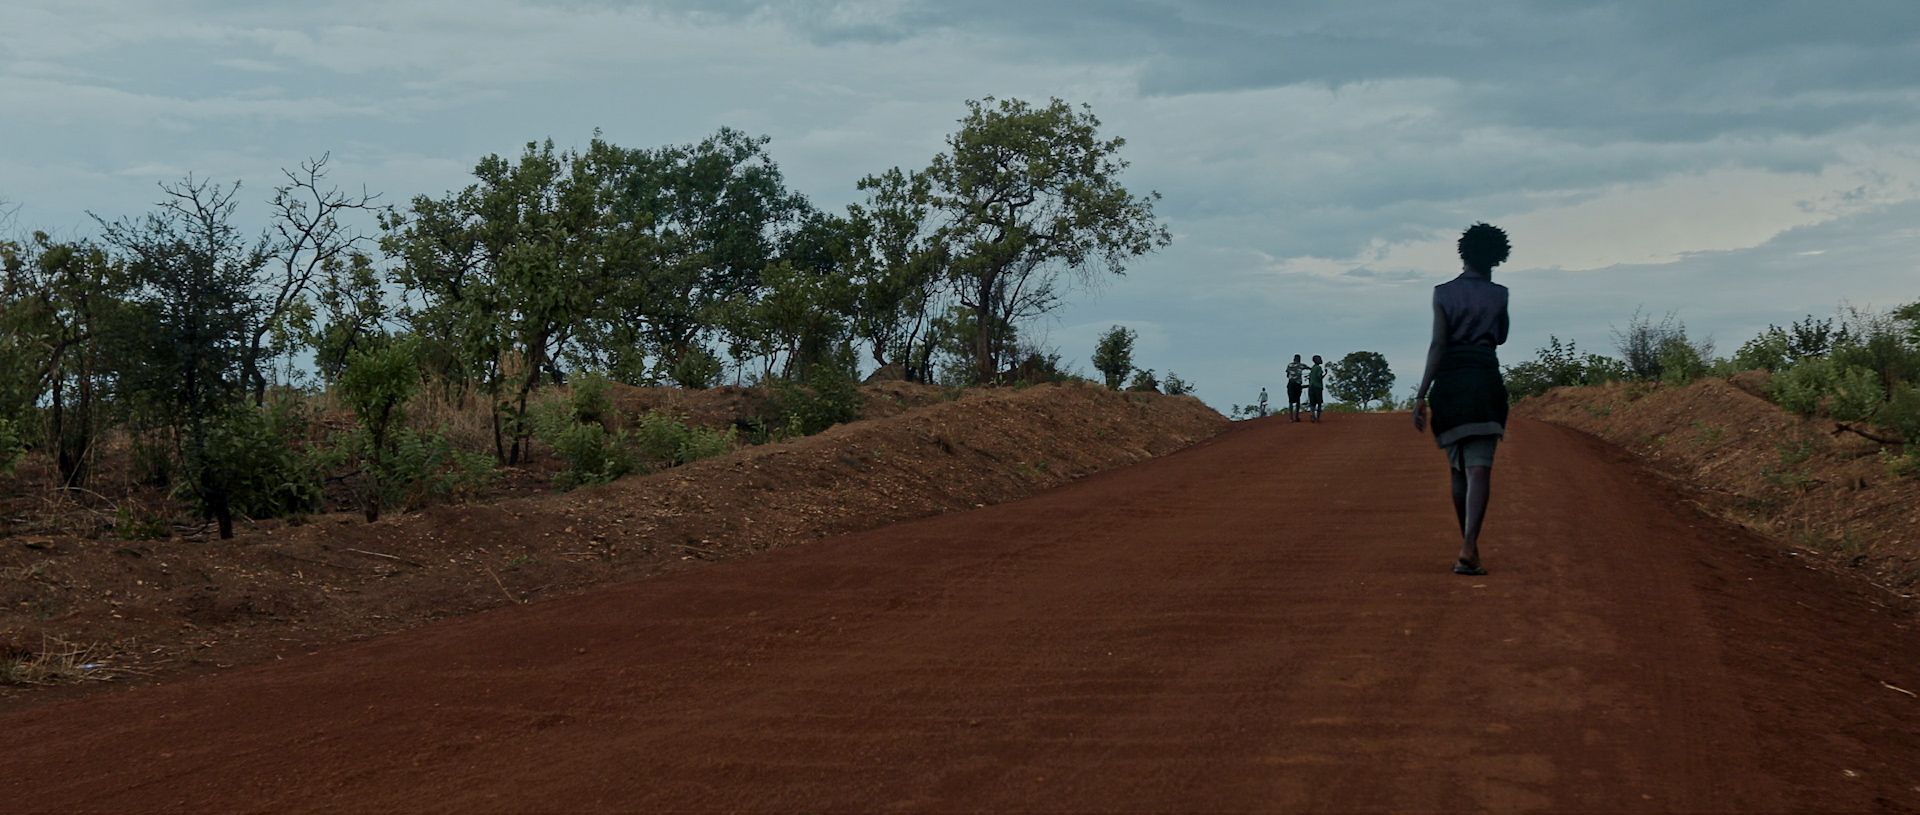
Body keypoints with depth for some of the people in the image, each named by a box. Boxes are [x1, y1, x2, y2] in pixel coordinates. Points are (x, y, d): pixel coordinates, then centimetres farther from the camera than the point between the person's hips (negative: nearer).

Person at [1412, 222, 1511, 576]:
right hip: (1485, 380, -1)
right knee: (1479, 467, -9)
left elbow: (1438, 345, -6)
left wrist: (1422, 395, -8)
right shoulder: (1499, 295, 6)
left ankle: (1468, 545, 22)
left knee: (1458, 467, 14)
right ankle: (1468, 550, -25)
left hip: (1448, 382, 1)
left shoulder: (1443, 293, 2)